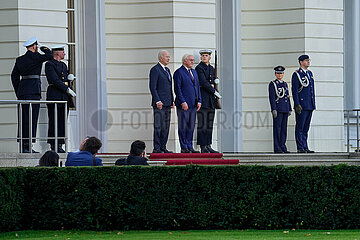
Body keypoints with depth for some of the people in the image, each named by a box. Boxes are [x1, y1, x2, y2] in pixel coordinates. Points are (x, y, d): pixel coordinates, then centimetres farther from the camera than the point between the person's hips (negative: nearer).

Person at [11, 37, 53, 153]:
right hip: (33, 90, -7)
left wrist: (18, 93, 20)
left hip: (22, 91, 7)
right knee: (31, 118, -7)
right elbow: (49, 56, -2)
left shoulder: (19, 60, 14)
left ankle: (22, 145, 9)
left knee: (23, 118, 9)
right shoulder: (35, 57, -7)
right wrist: (45, 49, 17)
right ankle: (27, 145, -12)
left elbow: (14, 76, 16)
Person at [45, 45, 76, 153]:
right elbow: (55, 80, -14)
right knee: (54, 122, -7)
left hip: (64, 97, 8)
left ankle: (59, 145, 6)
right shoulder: (49, 64, -5)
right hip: (54, 95, -8)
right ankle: (53, 145, -6)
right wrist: (67, 89, -16)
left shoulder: (63, 65, 22)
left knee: (62, 122, 4)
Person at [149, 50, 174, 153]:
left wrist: (172, 101, 16)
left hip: (167, 103, 9)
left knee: (166, 127, 8)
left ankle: (163, 147, 12)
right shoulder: (155, 70, -7)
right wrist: (157, 101, -18)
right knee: (158, 126, -8)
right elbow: (152, 87, -13)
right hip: (159, 103, -9)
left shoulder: (167, 70, 19)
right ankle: (156, 148, -8)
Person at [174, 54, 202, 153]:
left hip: (193, 104, 7)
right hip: (183, 104, -7)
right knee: (183, 126, -2)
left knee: (191, 126, 9)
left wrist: (199, 101, 9)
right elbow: (177, 89, -11)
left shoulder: (194, 72, 18)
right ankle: (184, 148, 1)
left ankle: (189, 147, 13)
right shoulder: (179, 72, -6)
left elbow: (197, 87, 20)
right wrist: (183, 102, -17)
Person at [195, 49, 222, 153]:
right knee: (202, 124, -8)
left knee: (209, 124, 7)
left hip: (211, 100, 8)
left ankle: (208, 146, 10)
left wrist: (215, 81, 4)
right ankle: (203, 147, -9)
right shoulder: (199, 68, -6)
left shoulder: (211, 68, 17)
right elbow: (203, 82, -15)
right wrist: (214, 92, -13)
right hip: (202, 98, -8)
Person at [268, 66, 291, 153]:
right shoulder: (272, 84, -2)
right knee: (277, 128, -6)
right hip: (277, 109, -6)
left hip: (285, 109, 6)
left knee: (284, 128, 6)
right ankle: (277, 148, -5)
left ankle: (283, 147, 9)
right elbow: (271, 98, -9)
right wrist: (274, 109, -17)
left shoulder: (285, 84, 17)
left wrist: (290, 109, 15)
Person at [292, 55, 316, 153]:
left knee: (306, 128, 9)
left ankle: (305, 147, 11)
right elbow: (295, 91, -11)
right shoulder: (296, 74, -7)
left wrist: (313, 104, 17)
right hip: (301, 105, -7)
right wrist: (297, 105, -18)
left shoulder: (310, 73, 16)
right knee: (300, 127, -5)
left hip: (310, 105, 7)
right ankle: (300, 148, -4)